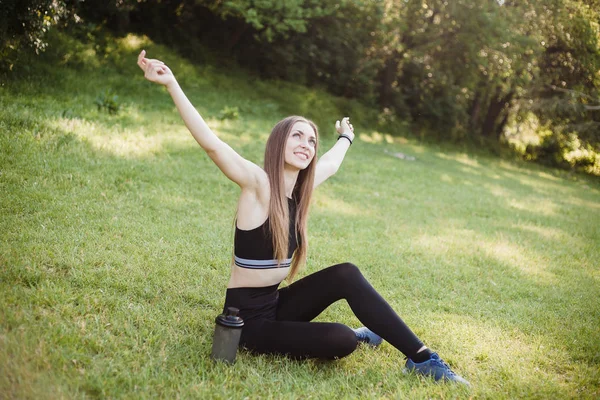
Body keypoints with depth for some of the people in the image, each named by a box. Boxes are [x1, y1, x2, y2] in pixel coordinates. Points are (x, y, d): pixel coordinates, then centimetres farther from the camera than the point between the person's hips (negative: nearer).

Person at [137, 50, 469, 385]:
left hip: (277, 304, 7)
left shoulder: (300, 187, 4)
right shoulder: (258, 183, -17)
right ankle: (357, 335, 11)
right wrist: (171, 84, -39)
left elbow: (330, 164, 26)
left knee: (346, 275, -14)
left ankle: (422, 358, -2)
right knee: (341, 340, -25)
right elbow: (211, 143, -30)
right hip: (248, 316, -7)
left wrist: (346, 137, 45)